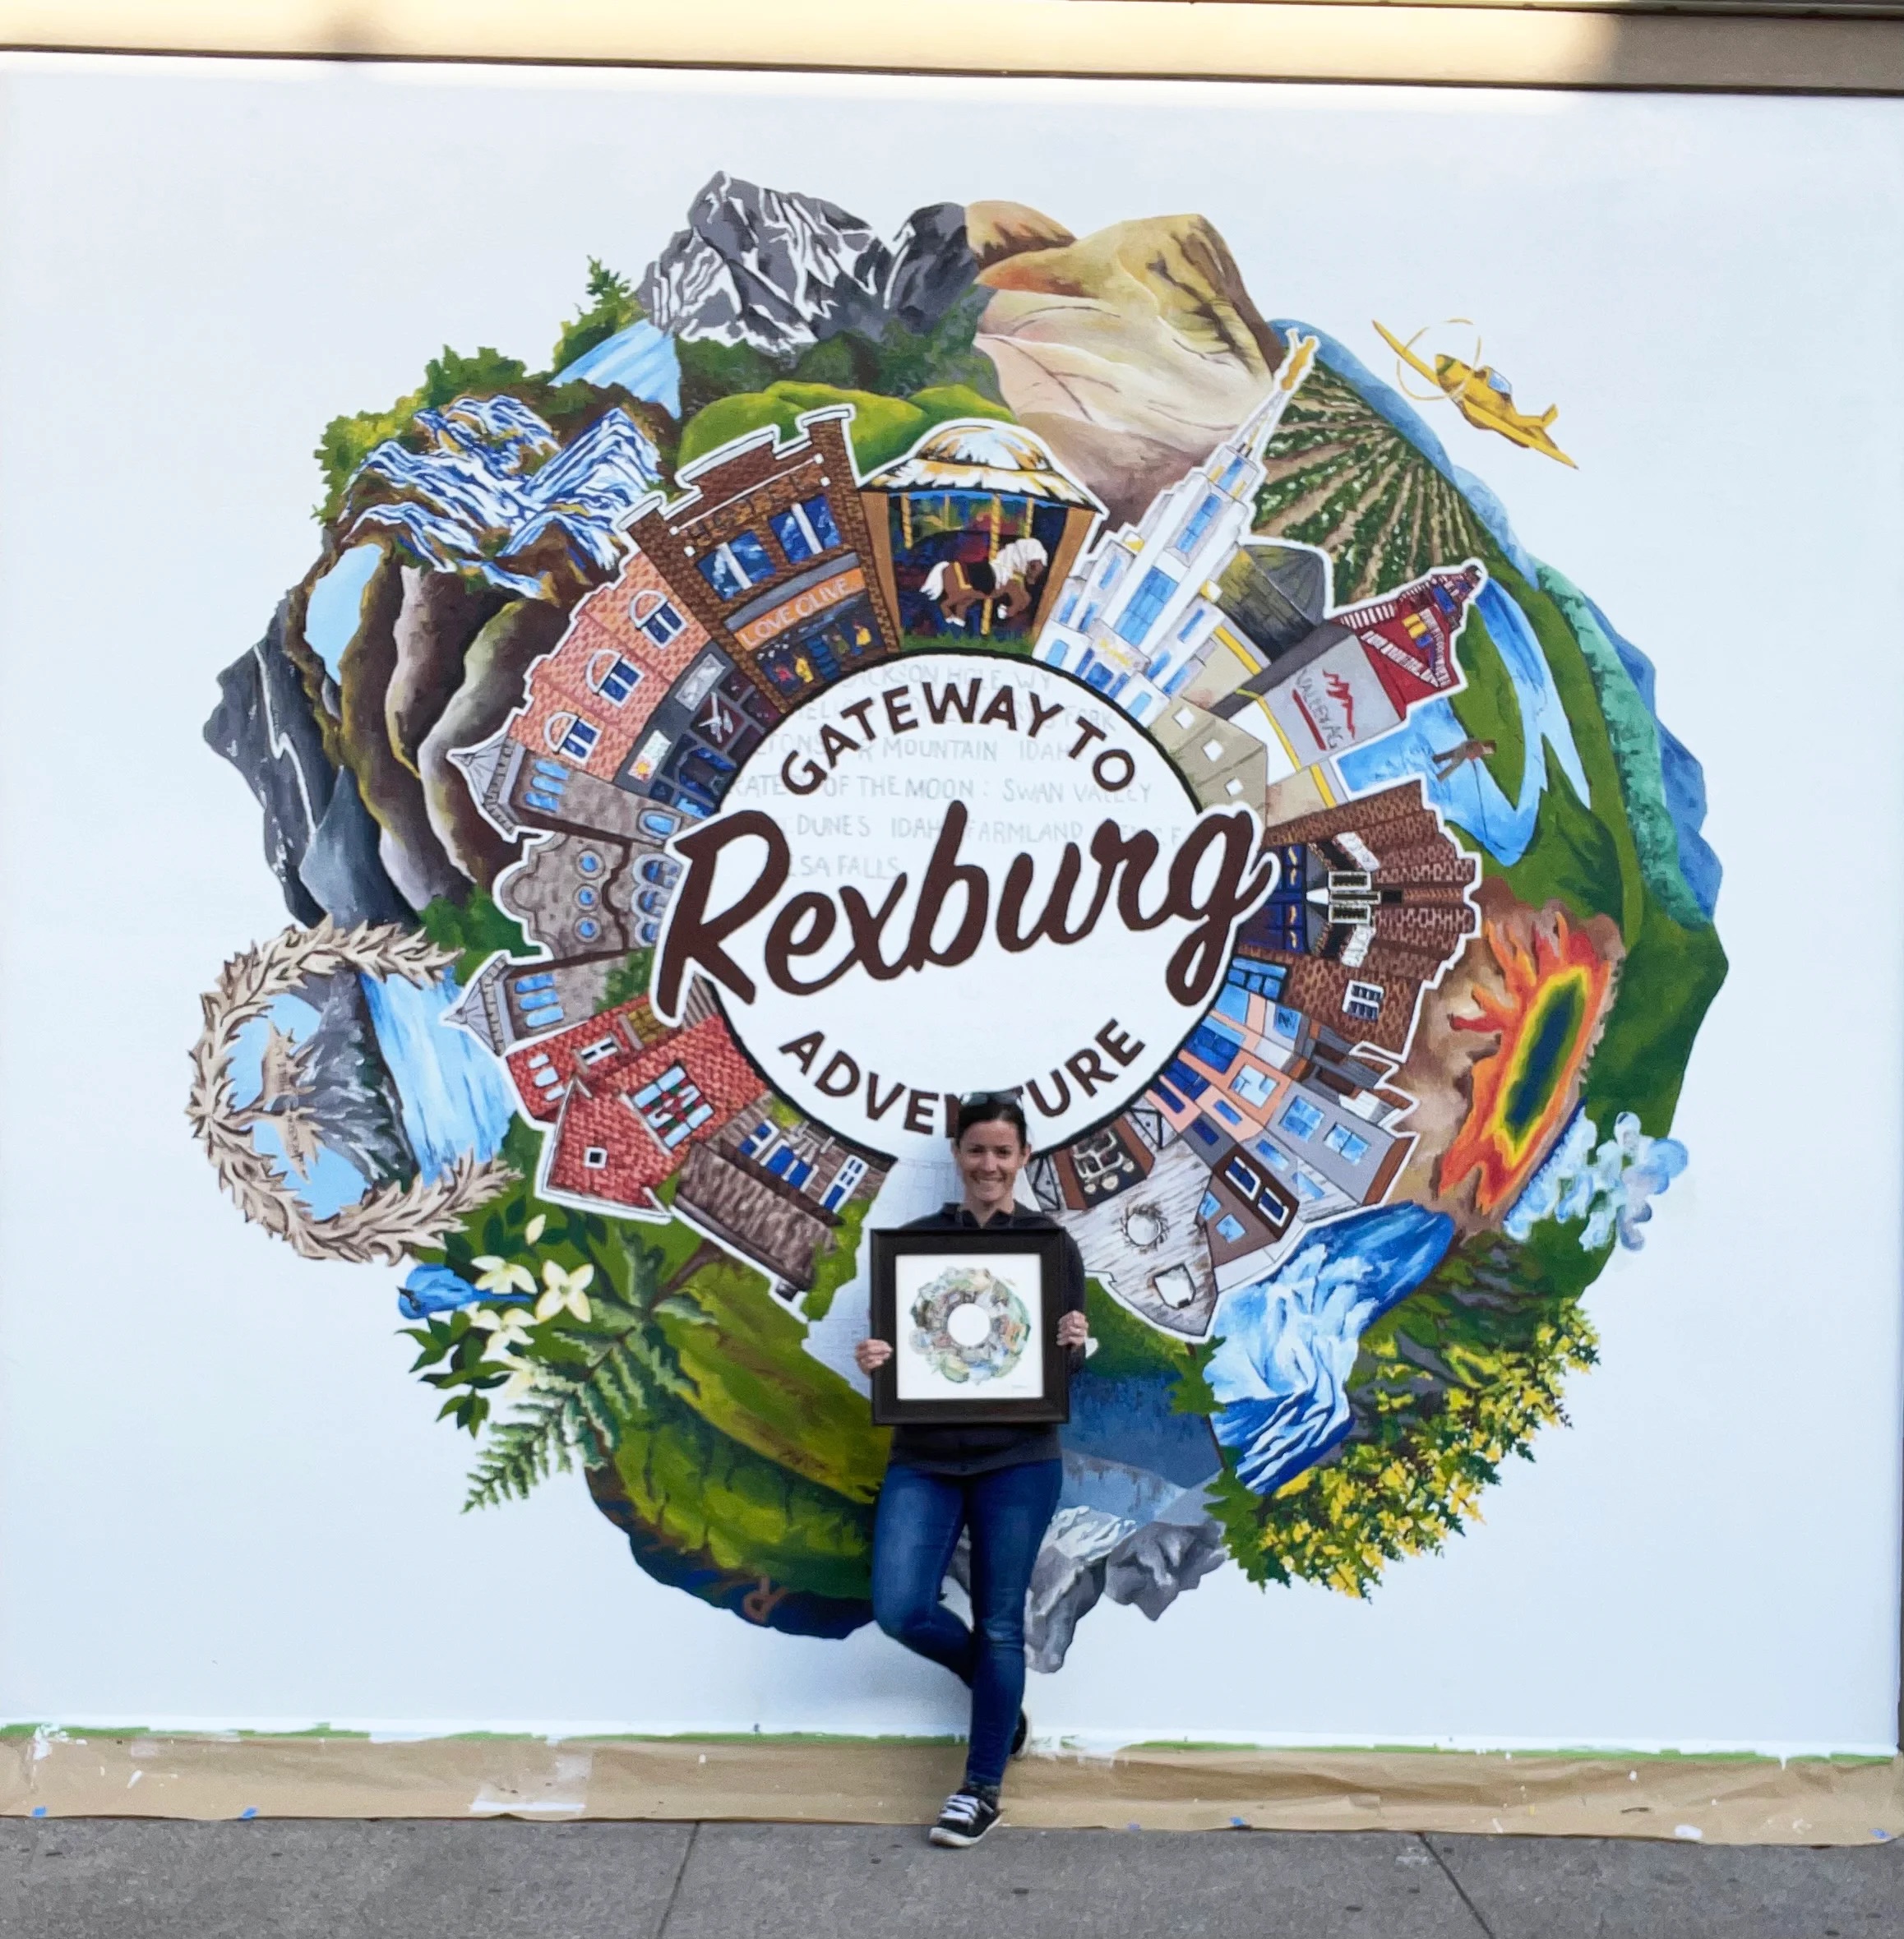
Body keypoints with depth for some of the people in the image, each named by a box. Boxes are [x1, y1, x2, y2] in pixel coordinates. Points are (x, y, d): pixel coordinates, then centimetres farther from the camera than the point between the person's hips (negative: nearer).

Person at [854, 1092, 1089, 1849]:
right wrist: (871, 1357, -14)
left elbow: (1071, 1359, 3)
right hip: (924, 1456, 2)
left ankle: (982, 1789, 24)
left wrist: (1074, 1346, -19)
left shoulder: (1053, 1244, 1)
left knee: (1000, 1624, 5)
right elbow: (890, 1340, 7)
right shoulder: (916, 1239, 5)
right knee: (900, 1609, -6)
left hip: (1018, 1458, -2)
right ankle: (996, 1686, 26)